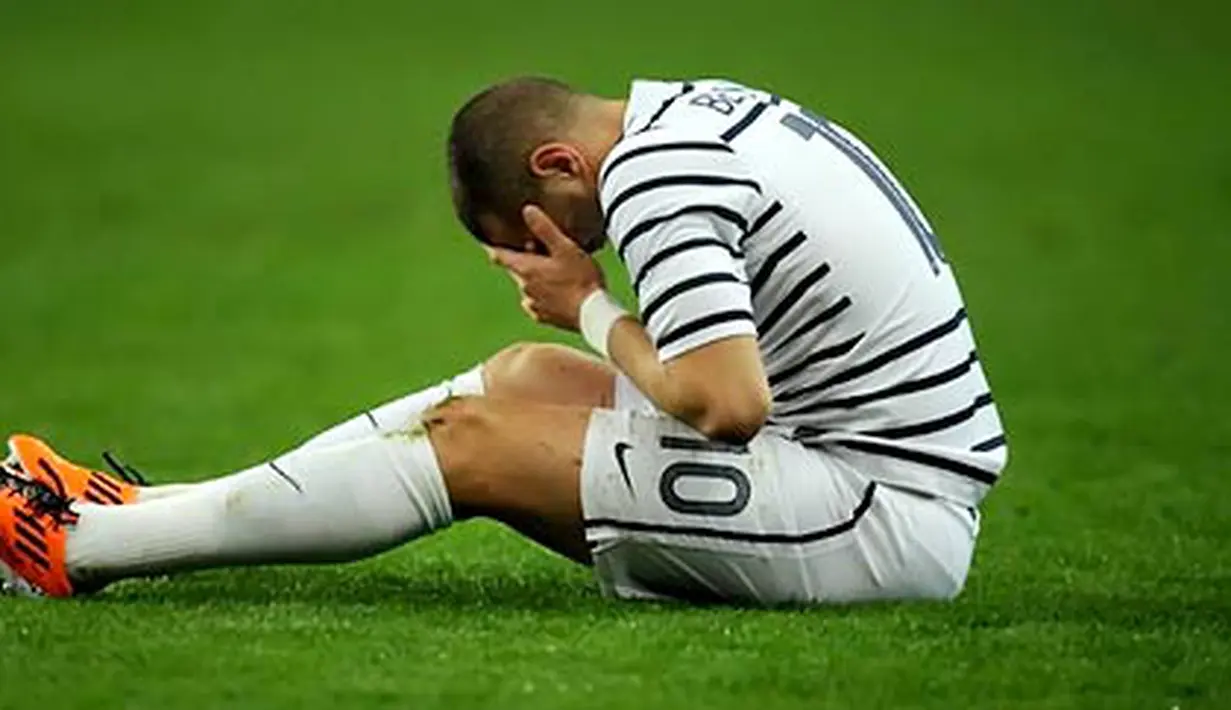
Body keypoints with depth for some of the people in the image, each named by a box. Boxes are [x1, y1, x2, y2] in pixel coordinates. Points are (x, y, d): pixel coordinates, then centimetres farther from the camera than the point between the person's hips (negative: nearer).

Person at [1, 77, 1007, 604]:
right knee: (526, 376, 14)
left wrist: (591, 307, -9)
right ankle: (136, 514, 17)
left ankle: (84, 545, 3)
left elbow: (730, 404, -25)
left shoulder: (652, 179, -17)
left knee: (474, 441, -5)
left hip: (889, 517, -9)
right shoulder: (696, 109, 12)